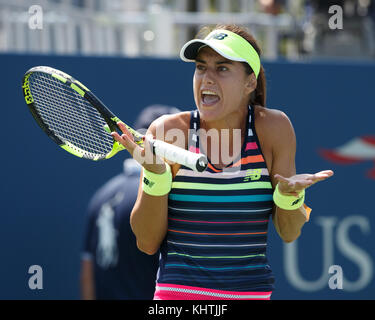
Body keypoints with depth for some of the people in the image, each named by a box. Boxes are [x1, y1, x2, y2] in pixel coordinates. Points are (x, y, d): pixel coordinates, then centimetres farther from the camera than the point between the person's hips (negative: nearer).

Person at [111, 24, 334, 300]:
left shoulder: (274, 128, -4)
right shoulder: (168, 130, -5)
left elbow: (289, 233, 2)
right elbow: (148, 243, -5)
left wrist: (290, 195, -17)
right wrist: (155, 174, -17)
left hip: (254, 293, 1)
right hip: (178, 292, -1)